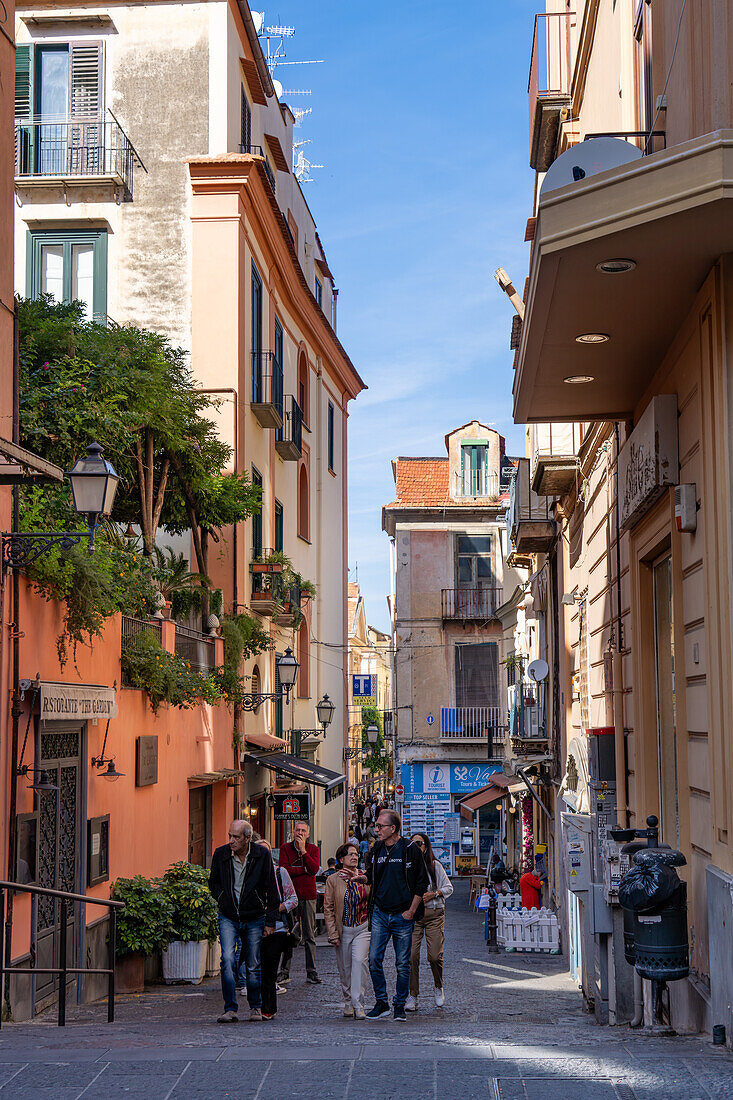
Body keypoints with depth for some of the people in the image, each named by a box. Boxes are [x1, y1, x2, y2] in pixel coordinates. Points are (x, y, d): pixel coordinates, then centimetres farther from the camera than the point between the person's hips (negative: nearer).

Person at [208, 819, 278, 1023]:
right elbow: (213, 883, 14)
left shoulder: (262, 855, -9)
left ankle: (255, 1007, 22)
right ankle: (230, 1009, -12)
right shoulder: (220, 854, -4)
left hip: (254, 919, -1)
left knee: (253, 965, 5)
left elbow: (271, 889, -3)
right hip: (228, 918, 1)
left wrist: (270, 921, -4)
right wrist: (223, 901, 0)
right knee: (228, 959, -15)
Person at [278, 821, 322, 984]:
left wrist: (303, 850, -13)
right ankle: (285, 972, 8)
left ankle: (311, 972, 6)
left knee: (309, 936, 2)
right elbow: (284, 869, -10)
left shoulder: (313, 849, 6)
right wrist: (305, 869, -9)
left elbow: (314, 869, -10)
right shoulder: (285, 848, 4)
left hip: (308, 896, 0)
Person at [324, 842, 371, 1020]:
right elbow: (328, 908, 2)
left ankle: (358, 1005, -16)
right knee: (344, 968, 6)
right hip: (343, 930, 0)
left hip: (363, 927, 0)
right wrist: (333, 933, -4)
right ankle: (348, 1002, 25)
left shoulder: (364, 877, 5)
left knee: (359, 961, -17)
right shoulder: (333, 880, 1)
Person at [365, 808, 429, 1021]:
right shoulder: (376, 850, 8)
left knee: (403, 963, 3)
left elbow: (422, 883, -3)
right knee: (374, 959, -2)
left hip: (402, 915, -4)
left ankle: (400, 1006, 12)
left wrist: (411, 911, -7)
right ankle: (381, 1003, 10)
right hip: (380, 913, 4)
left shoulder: (410, 850, -6)